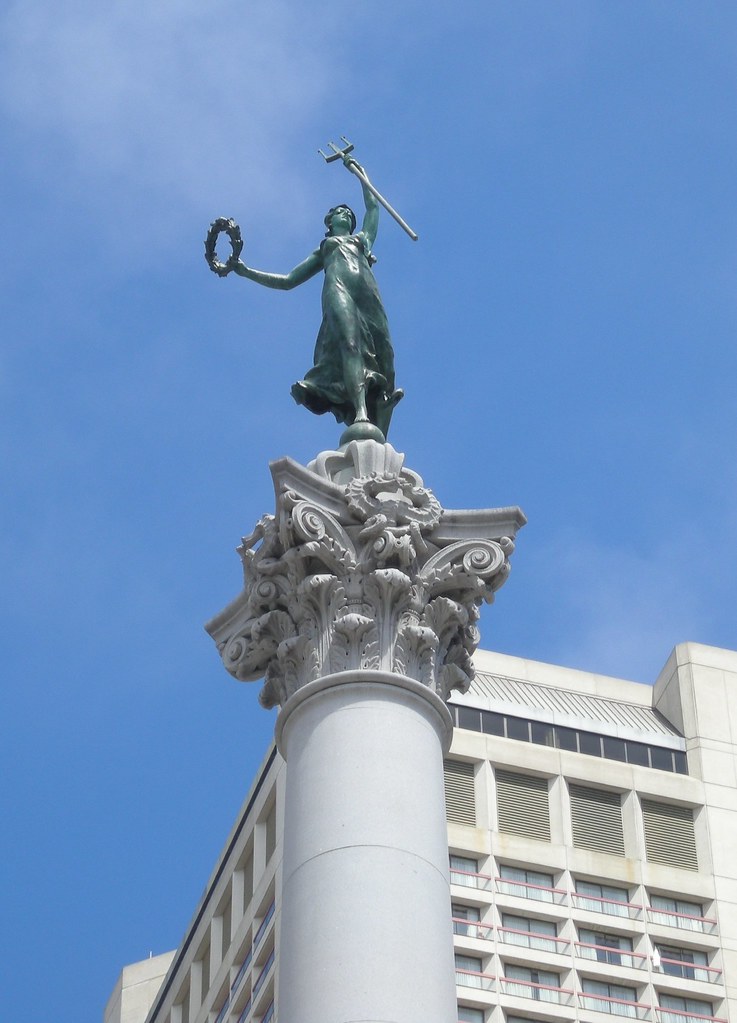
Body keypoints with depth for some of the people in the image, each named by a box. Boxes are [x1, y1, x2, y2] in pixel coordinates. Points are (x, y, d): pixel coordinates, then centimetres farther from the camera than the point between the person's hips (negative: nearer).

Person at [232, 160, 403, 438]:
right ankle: (361, 414, -57)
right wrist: (247, 272, 27)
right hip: (338, 288, -1)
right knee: (350, 341, -33)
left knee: (381, 357, -22)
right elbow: (287, 281, 35)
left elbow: (373, 207, 51)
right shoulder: (323, 250, 37)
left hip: (368, 294, 1)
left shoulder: (363, 239, 42)